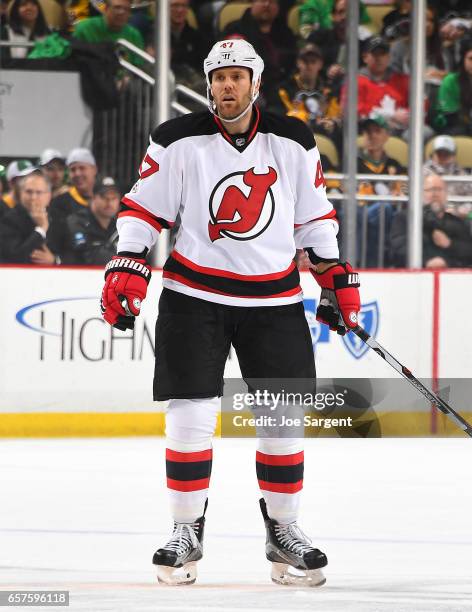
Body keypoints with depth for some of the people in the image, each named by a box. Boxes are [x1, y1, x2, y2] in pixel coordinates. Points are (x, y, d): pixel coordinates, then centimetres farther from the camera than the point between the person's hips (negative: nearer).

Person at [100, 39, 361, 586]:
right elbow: (142, 208, -1)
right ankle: (186, 532, 5)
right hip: (195, 293, -2)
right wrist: (126, 268, -11)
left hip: (274, 299, 2)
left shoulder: (293, 144, 0)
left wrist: (336, 279, 8)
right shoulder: (178, 141, -6)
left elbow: (314, 215, 10)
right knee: (190, 414, -6)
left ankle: (283, 531, 15)